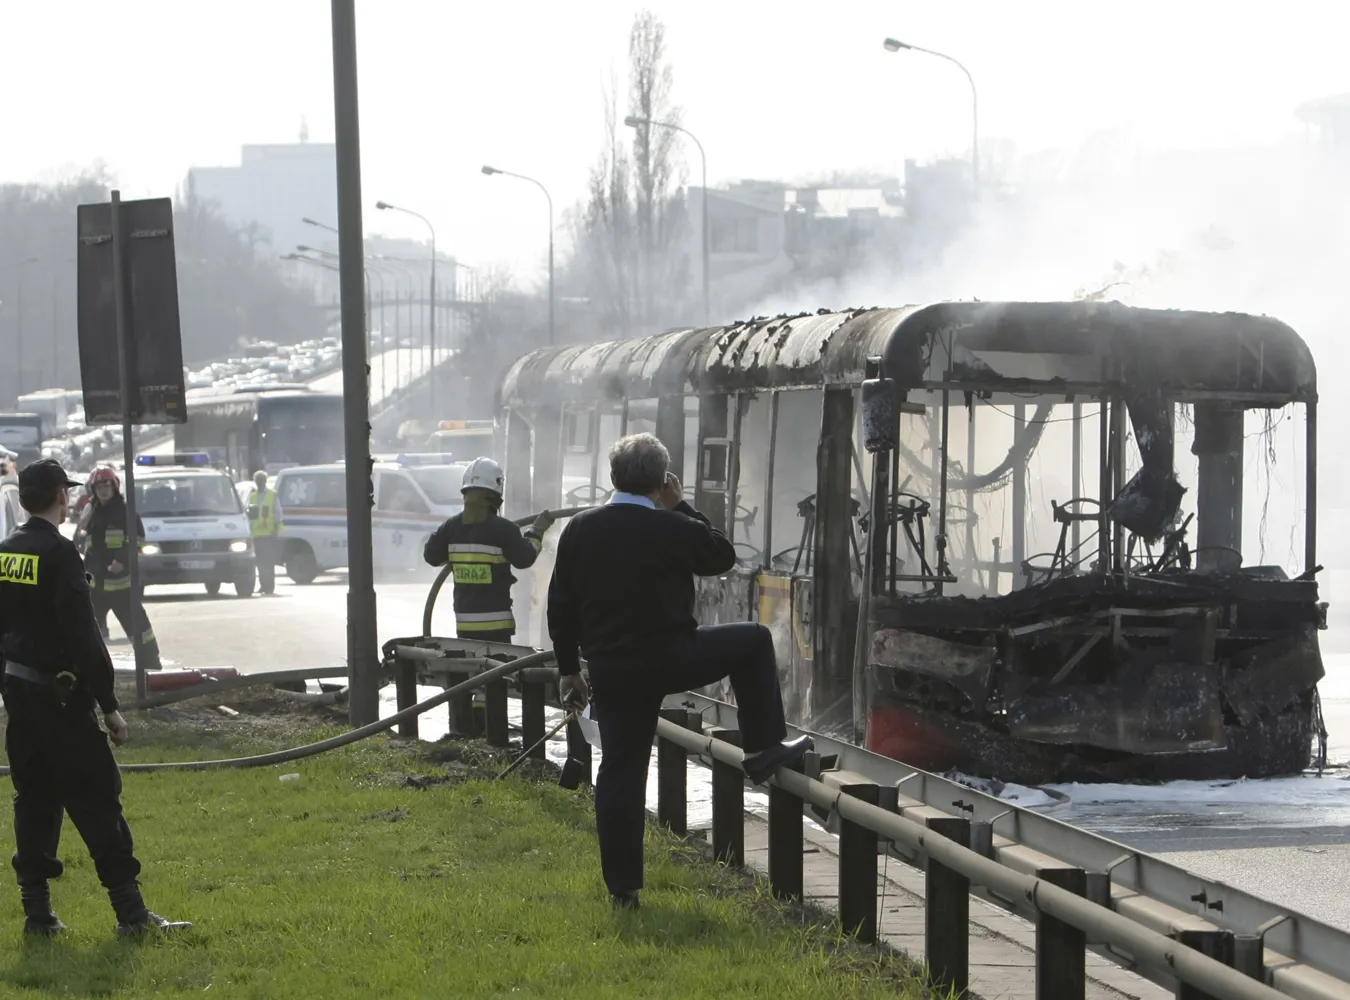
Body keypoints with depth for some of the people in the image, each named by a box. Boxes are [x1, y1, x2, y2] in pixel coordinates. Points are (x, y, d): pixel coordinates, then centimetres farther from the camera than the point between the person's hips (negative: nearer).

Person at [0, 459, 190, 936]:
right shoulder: (58, 553, -16)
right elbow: (82, 635, -19)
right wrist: (109, 705, -15)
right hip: (60, 694, -7)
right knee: (96, 799, -4)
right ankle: (130, 911, -3)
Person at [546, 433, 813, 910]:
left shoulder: (579, 530, 4)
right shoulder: (673, 529, -11)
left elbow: (561, 606, 9)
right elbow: (722, 556, 9)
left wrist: (569, 668, 17)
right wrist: (680, 507, 10)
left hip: (609, 669, 5)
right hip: (667, 658, -4)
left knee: (620, 771, 9)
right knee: (754, 641, 17)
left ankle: (622, 885, 11)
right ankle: (763, 750, 18)